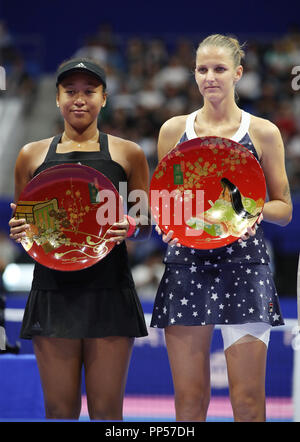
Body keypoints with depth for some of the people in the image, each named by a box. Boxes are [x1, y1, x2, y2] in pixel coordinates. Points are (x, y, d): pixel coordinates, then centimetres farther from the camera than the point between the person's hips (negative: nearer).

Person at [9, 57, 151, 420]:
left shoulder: (128, 154, 9)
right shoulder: (32, 155, 12)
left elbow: (147, 224, 13)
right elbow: (20, 226, 19)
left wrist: (131, 227, -10)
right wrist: (18, 230, -4)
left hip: (108, 291, -1)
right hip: (53, 291, 1)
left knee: (106, 410, -2)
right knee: (59, 409, 1)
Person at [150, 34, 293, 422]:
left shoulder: (263, 132, 5)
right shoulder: (174, 130, 11)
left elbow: (284, 209, 9)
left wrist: (255, 209, -12)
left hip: (243, 265, -2)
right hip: (186, 264, 2)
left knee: (247, 400, -6)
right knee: (189, 399, 0)